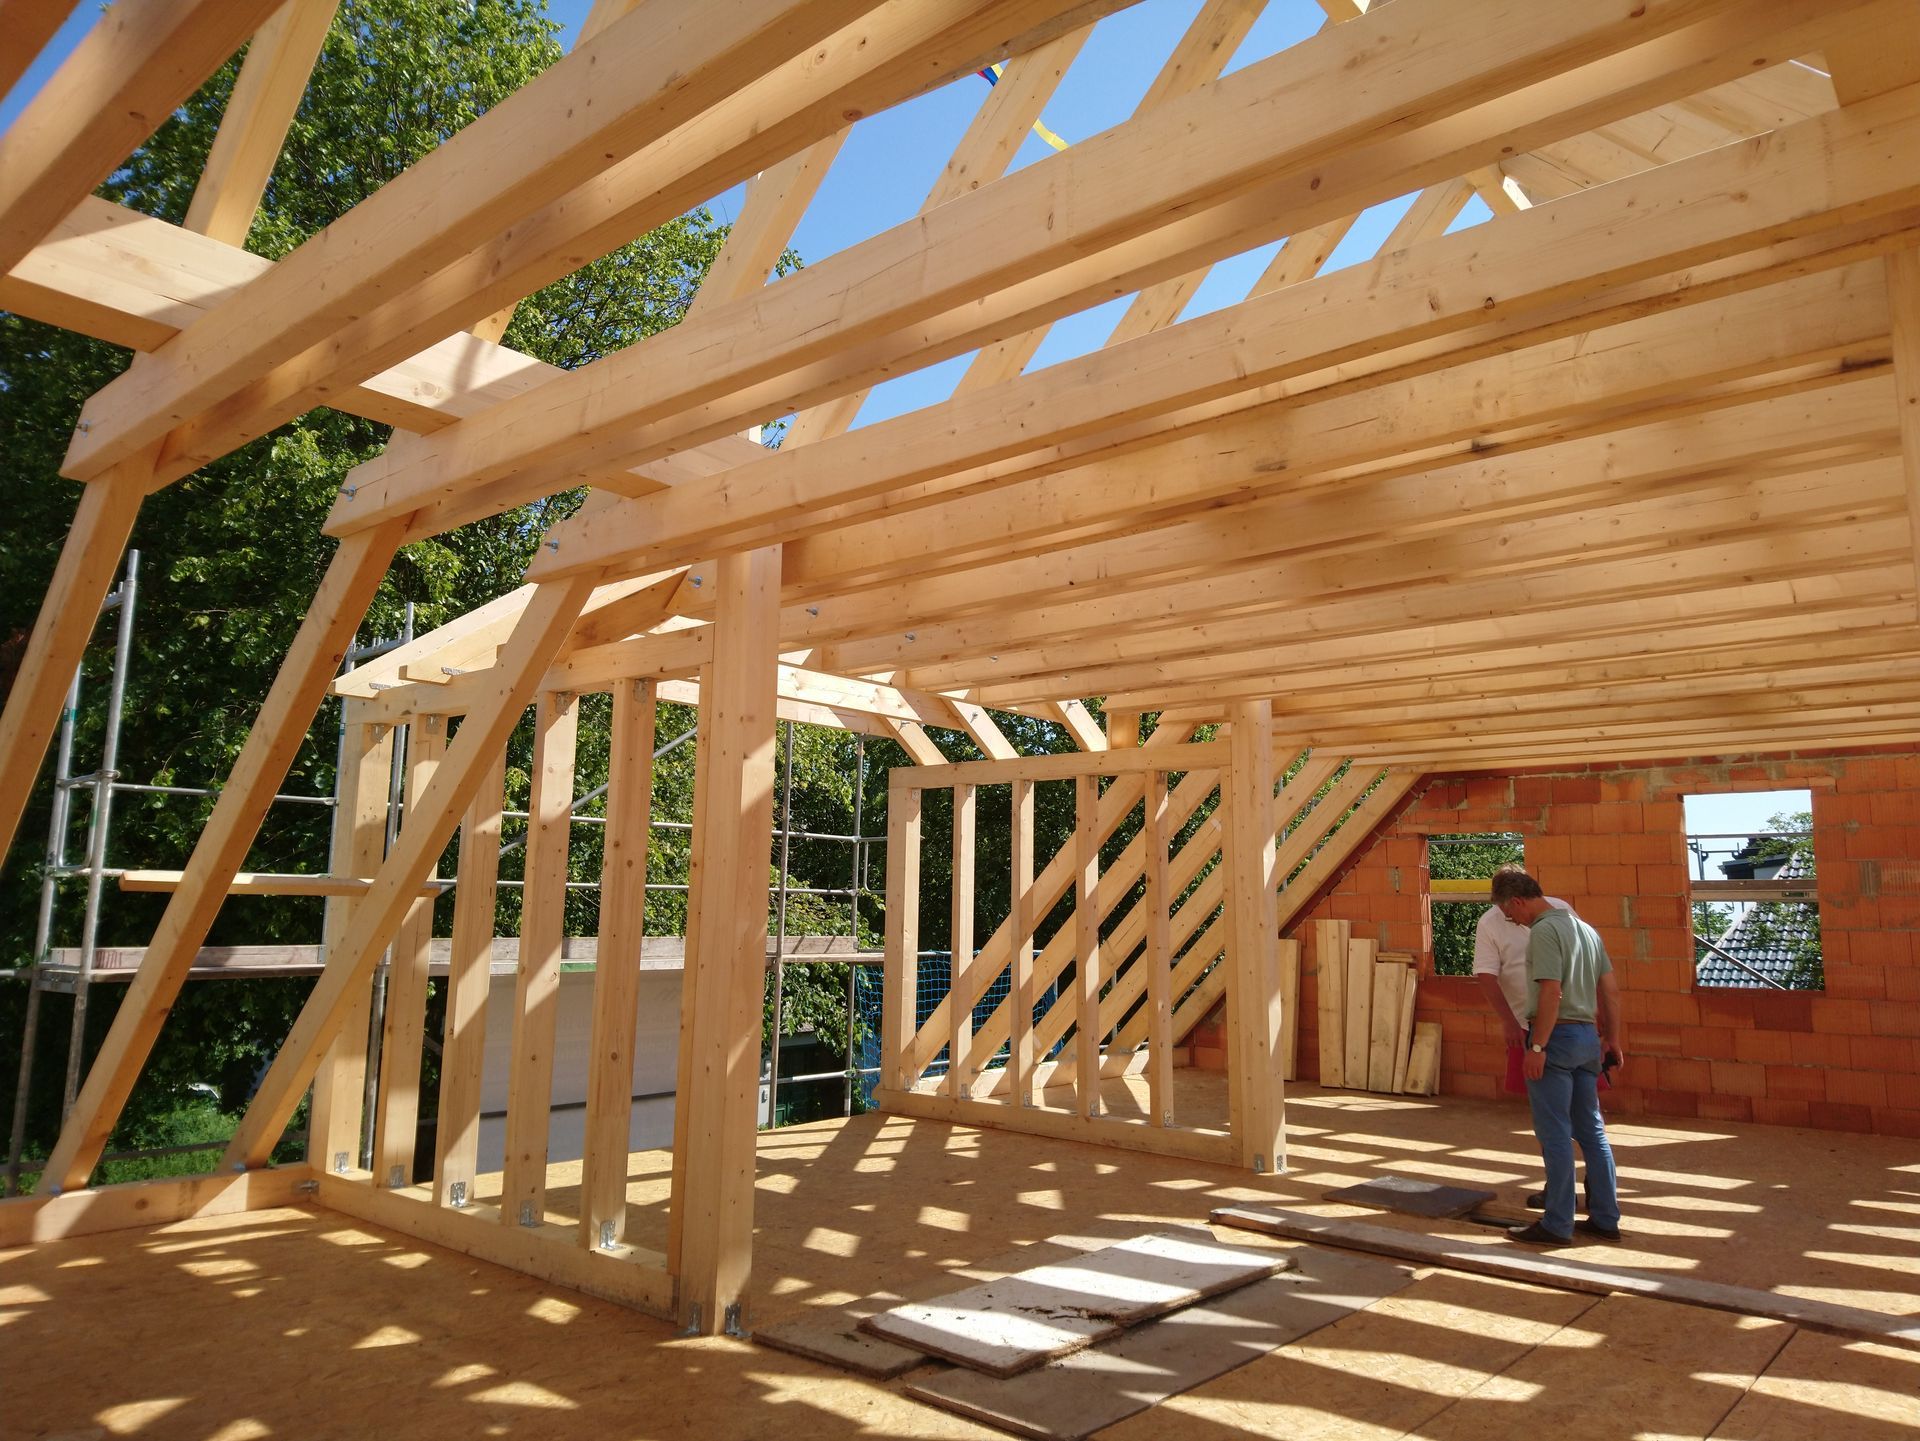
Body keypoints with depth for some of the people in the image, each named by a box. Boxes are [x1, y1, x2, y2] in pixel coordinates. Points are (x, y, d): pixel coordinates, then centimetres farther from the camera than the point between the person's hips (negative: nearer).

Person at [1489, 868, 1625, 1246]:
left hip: (1557, 1034, -9)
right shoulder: (1585, 928, 14)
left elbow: (1551, 992, -22)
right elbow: (1611, 989, 16)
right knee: (1591, 1131, 14)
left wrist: (1537, 1047, -20)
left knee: (1555, 1134, -3)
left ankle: (1557, 1225, 3)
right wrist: (1613, 1038, 21)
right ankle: (1605, 1218, 21)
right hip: (1588, 1035, 9)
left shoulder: (1544, 930, -14)